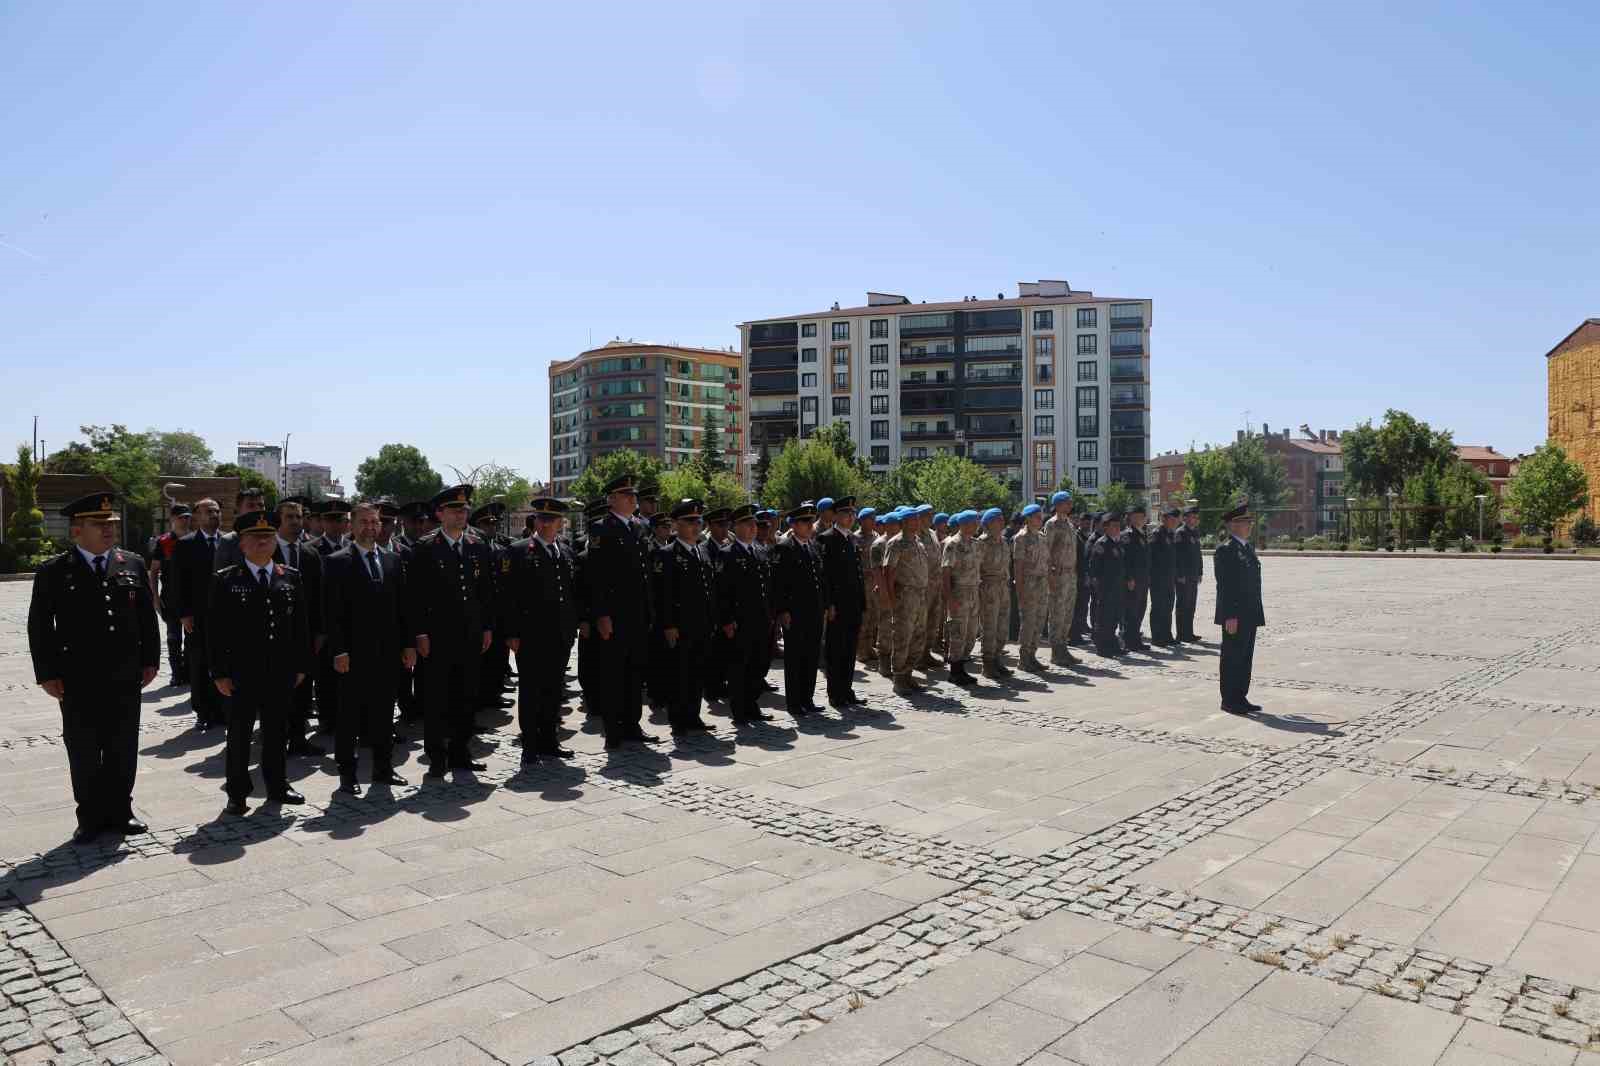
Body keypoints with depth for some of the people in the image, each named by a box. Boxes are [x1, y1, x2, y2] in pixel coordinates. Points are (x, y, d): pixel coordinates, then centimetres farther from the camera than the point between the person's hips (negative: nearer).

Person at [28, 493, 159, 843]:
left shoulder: (133, 565, 5)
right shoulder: (53, 573, -2)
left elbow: (147, 617, 9)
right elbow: (39, 627, -1)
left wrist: (150, 660, 4)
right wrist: (47, 674, -6)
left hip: (125, 680, 2)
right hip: (78, 683, -2)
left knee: (123, 750, 10)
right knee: (84, 754, 7)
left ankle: (119, 812, 23)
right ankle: (91, 818, 20)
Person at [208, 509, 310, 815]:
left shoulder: (291, 578, 7)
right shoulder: (225, 580, -1)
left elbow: (302, 625, 8)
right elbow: (216, 630, -3)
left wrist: (301, 665, 5)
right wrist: (219, 673, -8)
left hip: (282, 673, 3)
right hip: (242, 673, -2)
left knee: (277, 731, 13)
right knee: (239, 734, 7)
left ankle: (277, 786, 25)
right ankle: (237, 792, 18)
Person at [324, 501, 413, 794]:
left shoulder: (393, 560, 11)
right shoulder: (337, 562, -4)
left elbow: (402, 605, 12)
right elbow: (332, 611, -8)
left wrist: (408, 644, 7)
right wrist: (338, 651, -14)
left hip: (387, 651, 5)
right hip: (354, 653, -4)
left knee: (384, 712, 11)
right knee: (349, 714, 4)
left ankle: (383, 768, 22)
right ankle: (347, 773, 13)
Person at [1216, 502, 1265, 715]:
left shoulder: (1248, 548, 16)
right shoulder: (1225, 550, -12)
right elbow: (1225, 586, -17)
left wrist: (1257, 613, 16)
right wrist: (1230, 616, -21)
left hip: (1250, 615, 9)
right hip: (1234, 616, -9)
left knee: (1246, 657, 12)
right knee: (1232, 658, -2)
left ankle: (1241, 698, 20)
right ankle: (1229, 700, 4)